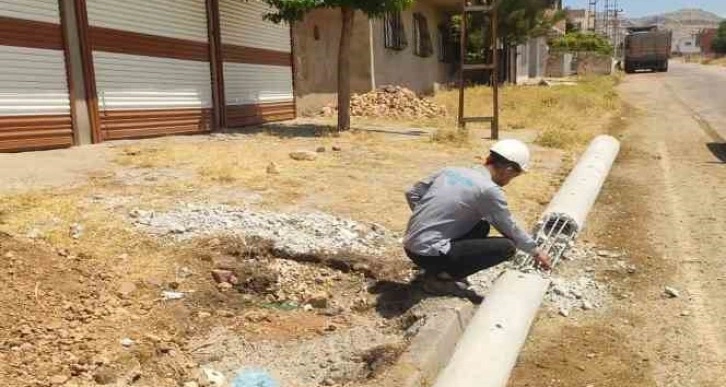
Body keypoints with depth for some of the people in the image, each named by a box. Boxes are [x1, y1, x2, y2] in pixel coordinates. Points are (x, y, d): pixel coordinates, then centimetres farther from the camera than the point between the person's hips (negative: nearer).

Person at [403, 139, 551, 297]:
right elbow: (510, 230, 0)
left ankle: (438, 269, 12)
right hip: (430, 253, -8)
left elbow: (412, 193, 13)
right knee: (507, 246, -7)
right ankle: (440, 277, -3)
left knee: (482, 226, 22)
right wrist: (535, 251, 16)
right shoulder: (489, 190, -12)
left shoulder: (451, 170, 7)